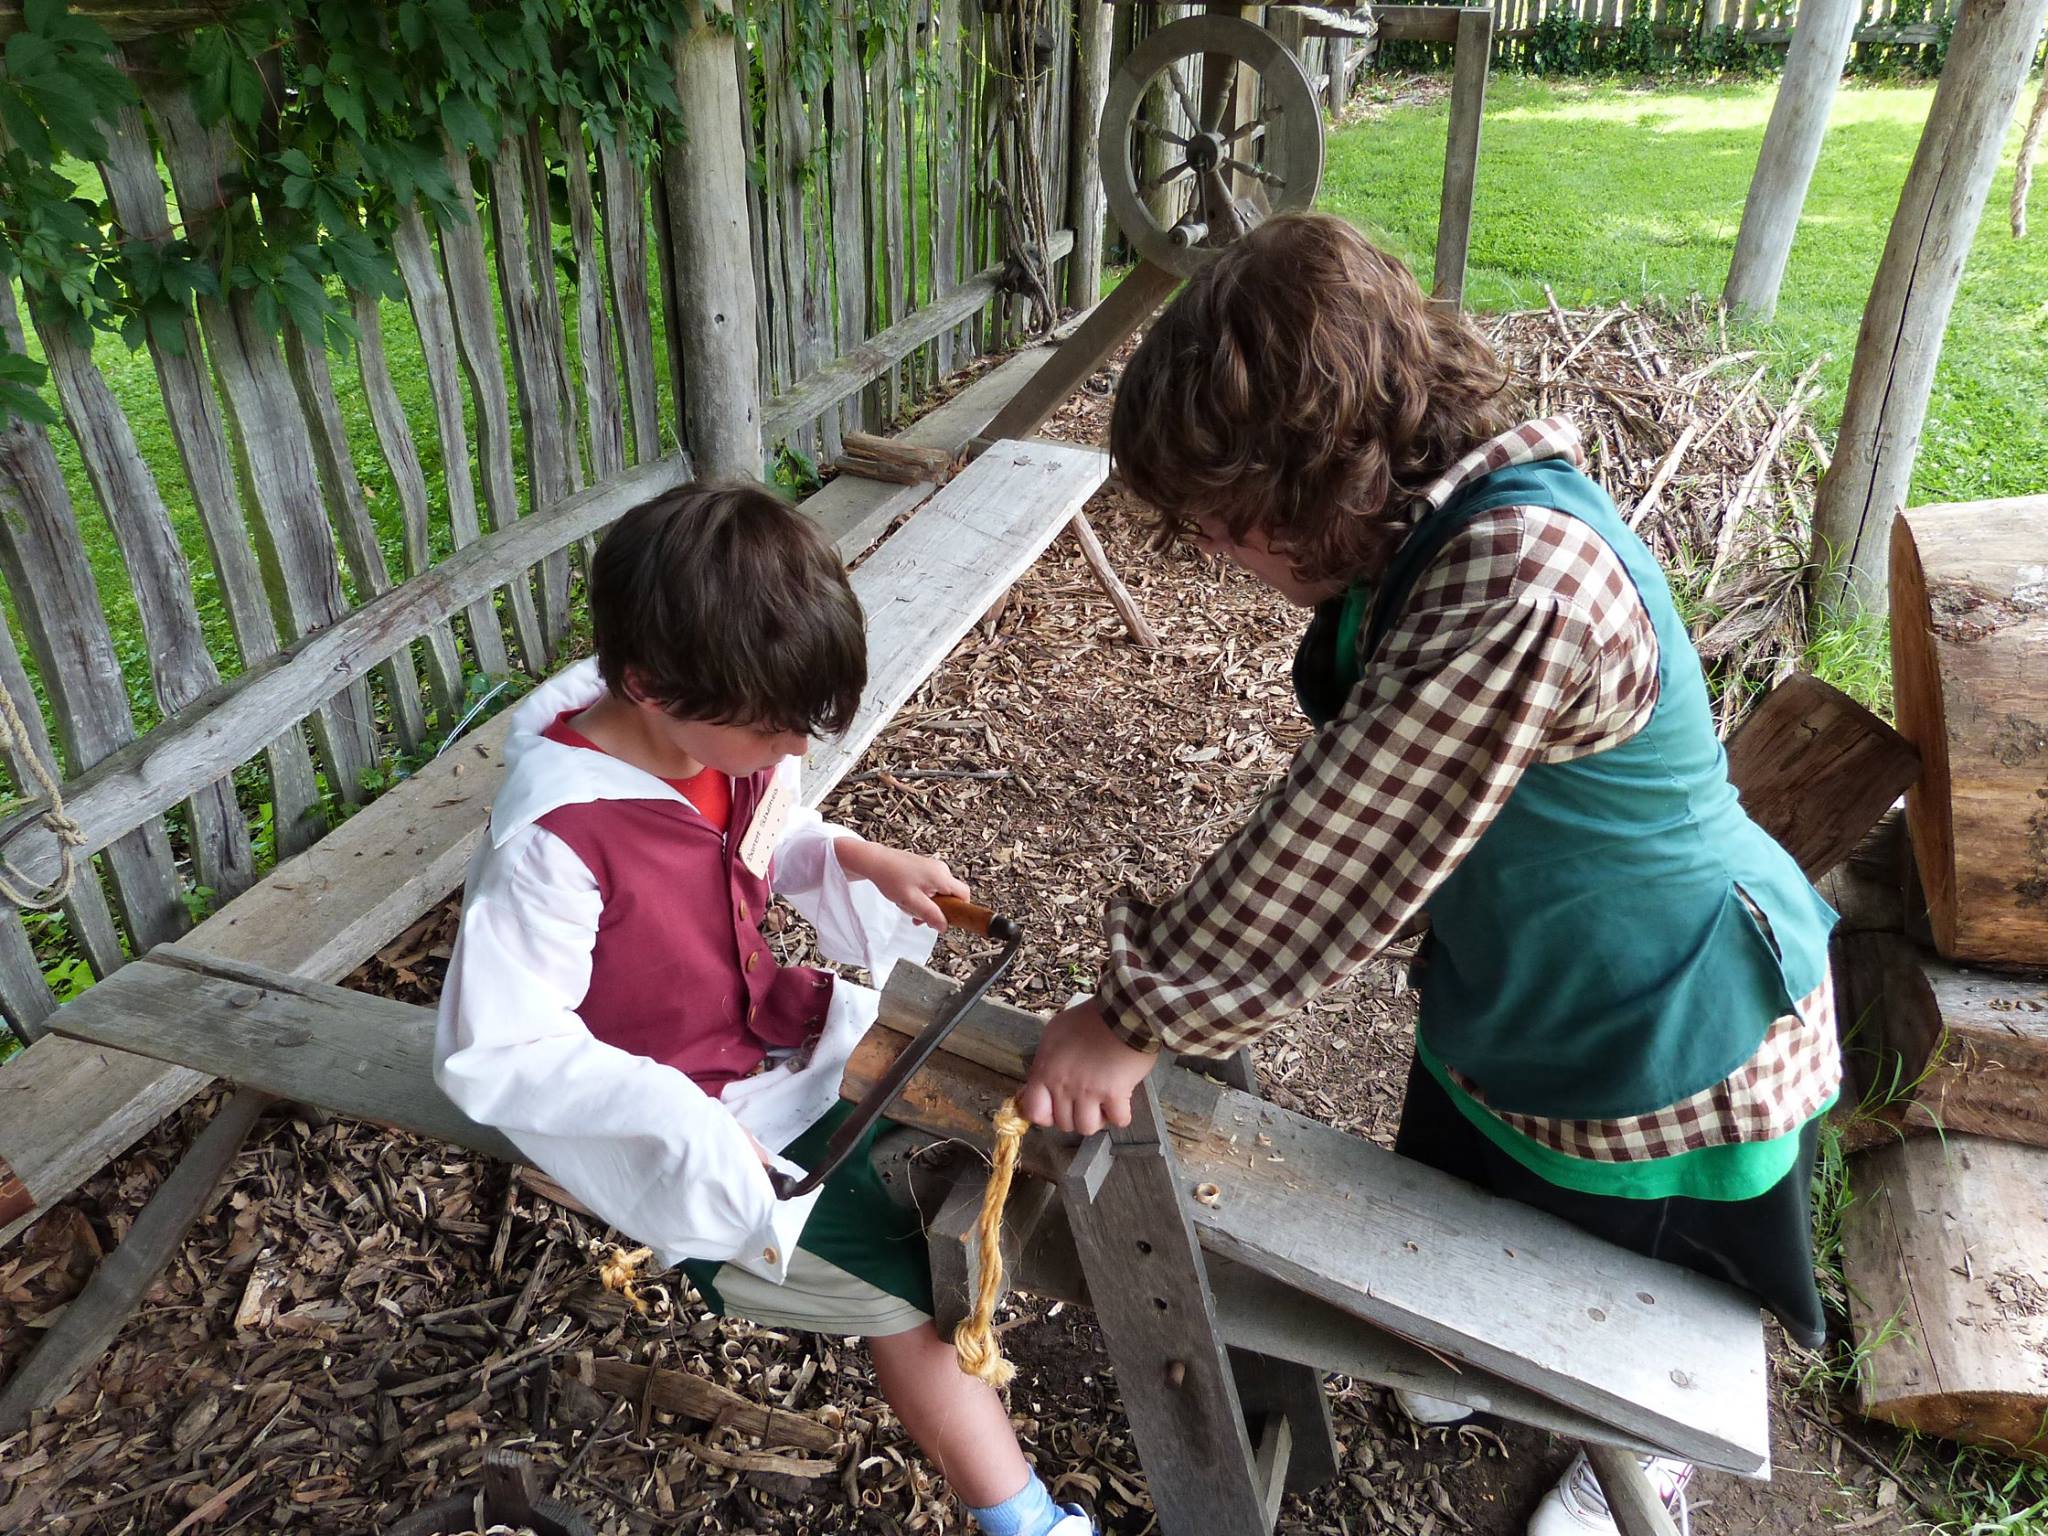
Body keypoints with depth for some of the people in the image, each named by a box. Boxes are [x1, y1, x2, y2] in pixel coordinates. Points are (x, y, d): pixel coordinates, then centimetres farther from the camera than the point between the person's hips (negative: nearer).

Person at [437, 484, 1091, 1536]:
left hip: (780, 1036, 8)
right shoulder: (552, 845, -31)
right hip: (689, 1129, -7)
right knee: (905, 1282, -9)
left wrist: (864, 860, -8)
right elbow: (491, 1056, -25)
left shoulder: (725, 736, -10)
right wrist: (685, 1126, -30)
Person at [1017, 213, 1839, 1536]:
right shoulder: (1431, 529, -11)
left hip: (1669, 1038, -7)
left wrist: (1139, 1018, -23)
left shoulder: (1520, 588, -40)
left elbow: (1340, 850, -34)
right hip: (1508, 996, 7)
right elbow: (1342, 827, -2)